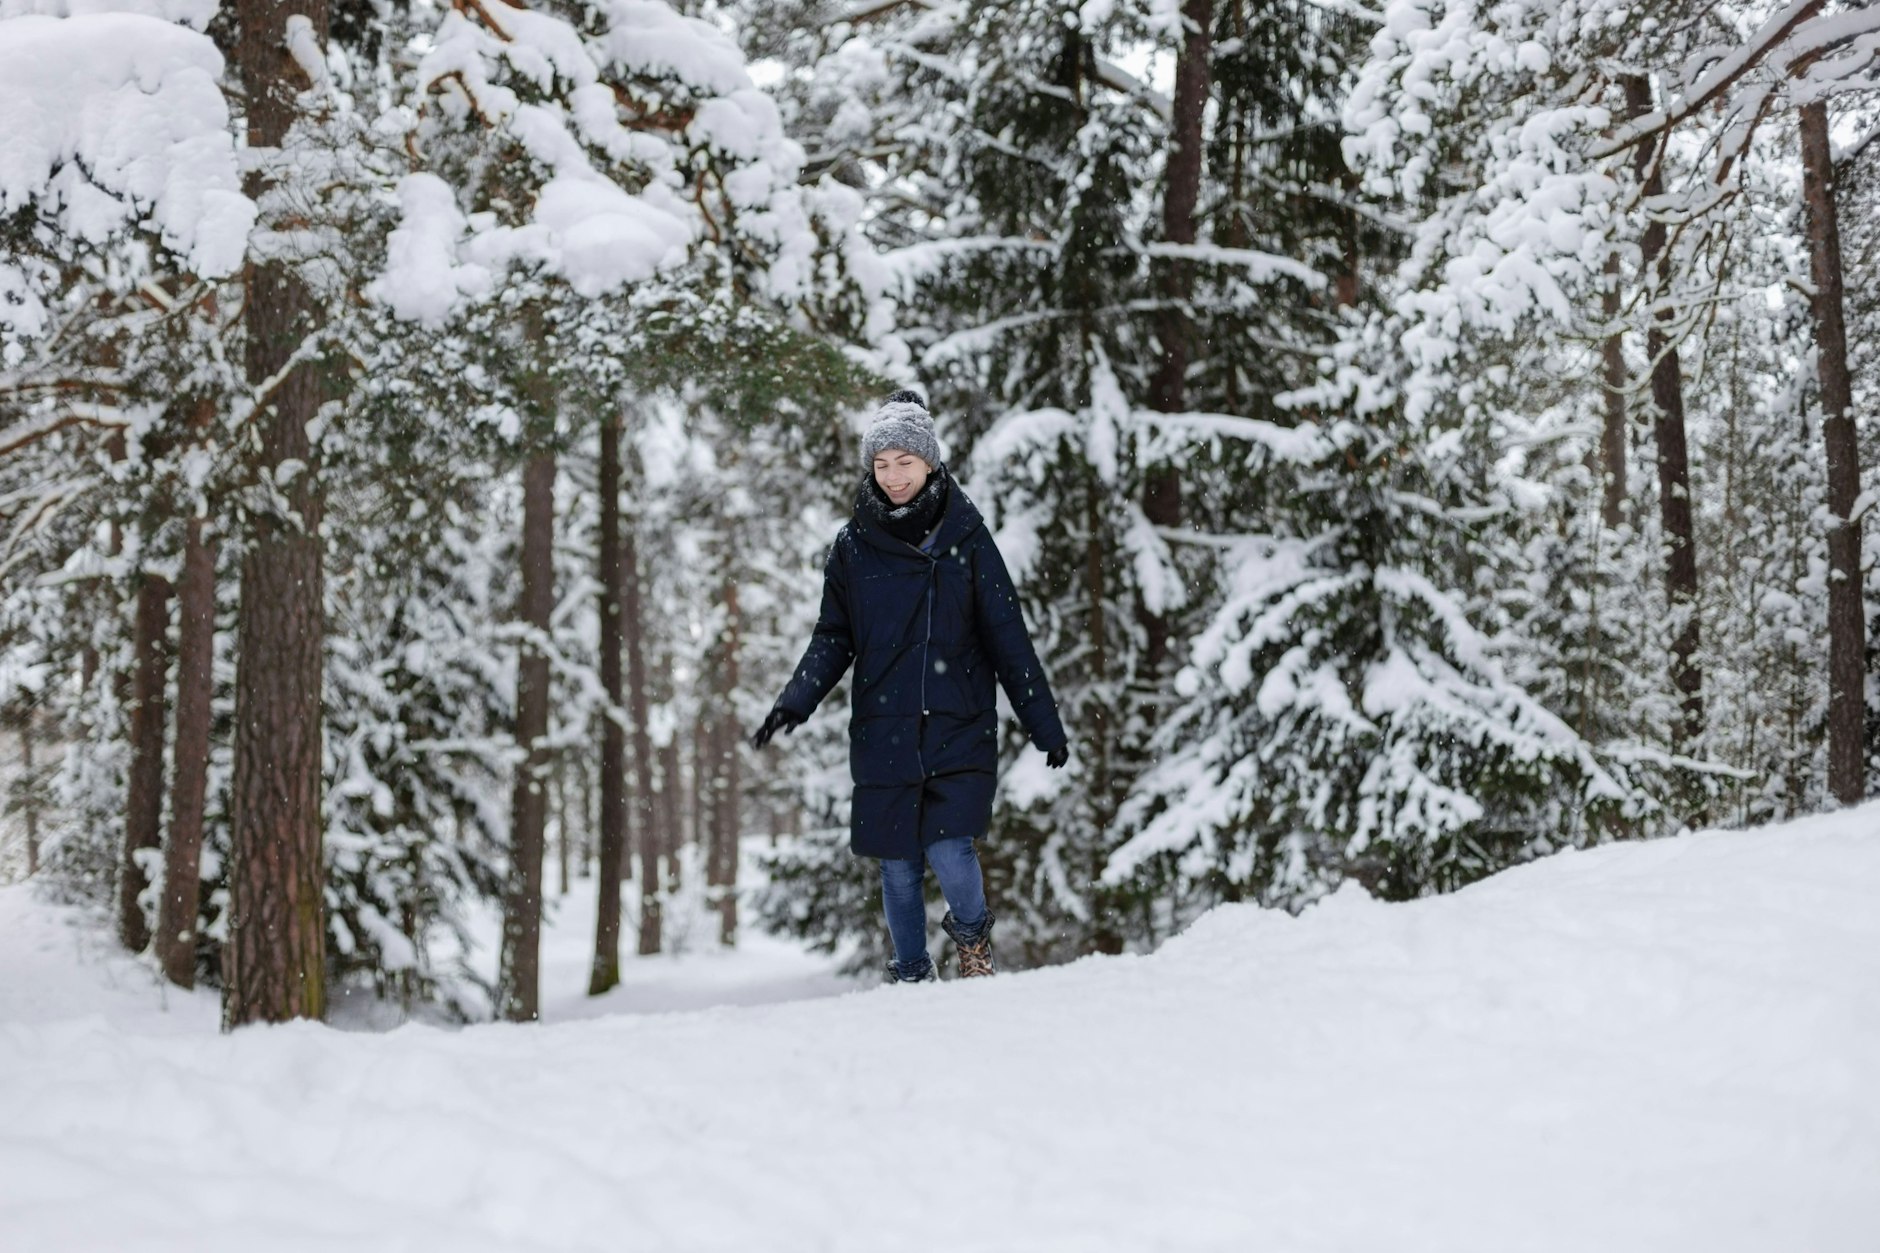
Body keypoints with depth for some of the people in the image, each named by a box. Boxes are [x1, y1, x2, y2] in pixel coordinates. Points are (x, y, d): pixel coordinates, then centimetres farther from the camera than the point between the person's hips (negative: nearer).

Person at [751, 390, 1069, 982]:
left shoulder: (965, 537, 0)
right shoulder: (854, 545, 3)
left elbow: (1008, 637, 3)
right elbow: (833, 639, 9)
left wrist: (1045, 725, 3)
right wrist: (794, 702, -7)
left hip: (959, 728, -2)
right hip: (883, 733, 2)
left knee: (950, 851, -14)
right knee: (898, 865, 6)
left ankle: (973, 939, 16)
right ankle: (911, 974, 26)